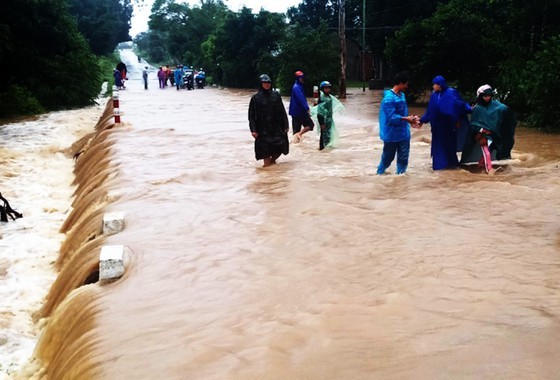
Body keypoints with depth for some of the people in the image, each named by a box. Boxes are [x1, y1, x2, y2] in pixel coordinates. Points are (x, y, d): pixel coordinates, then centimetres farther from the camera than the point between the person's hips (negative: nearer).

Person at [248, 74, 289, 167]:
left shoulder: (276, 95, 6)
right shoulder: (256, 98, -1)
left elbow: (282, 111, 7)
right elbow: (252, 115, -2)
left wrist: (286, 125, 3)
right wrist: (253, 129, -10)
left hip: (276, 127, 3)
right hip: (263, 129, -3)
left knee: (281, 146, 0)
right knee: (266, 149, -2)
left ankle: (272, 160, 28)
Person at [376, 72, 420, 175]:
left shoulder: (402, 95, 7)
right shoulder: (389, 98, -19)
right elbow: (391, 117, -23)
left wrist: (410, 119, 1)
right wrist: (406, 119, -21)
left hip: (403, 133, 7)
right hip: (392, 134, -7)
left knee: (403, 157, 8)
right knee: (388, 157, 8)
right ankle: (379, 173, 27)